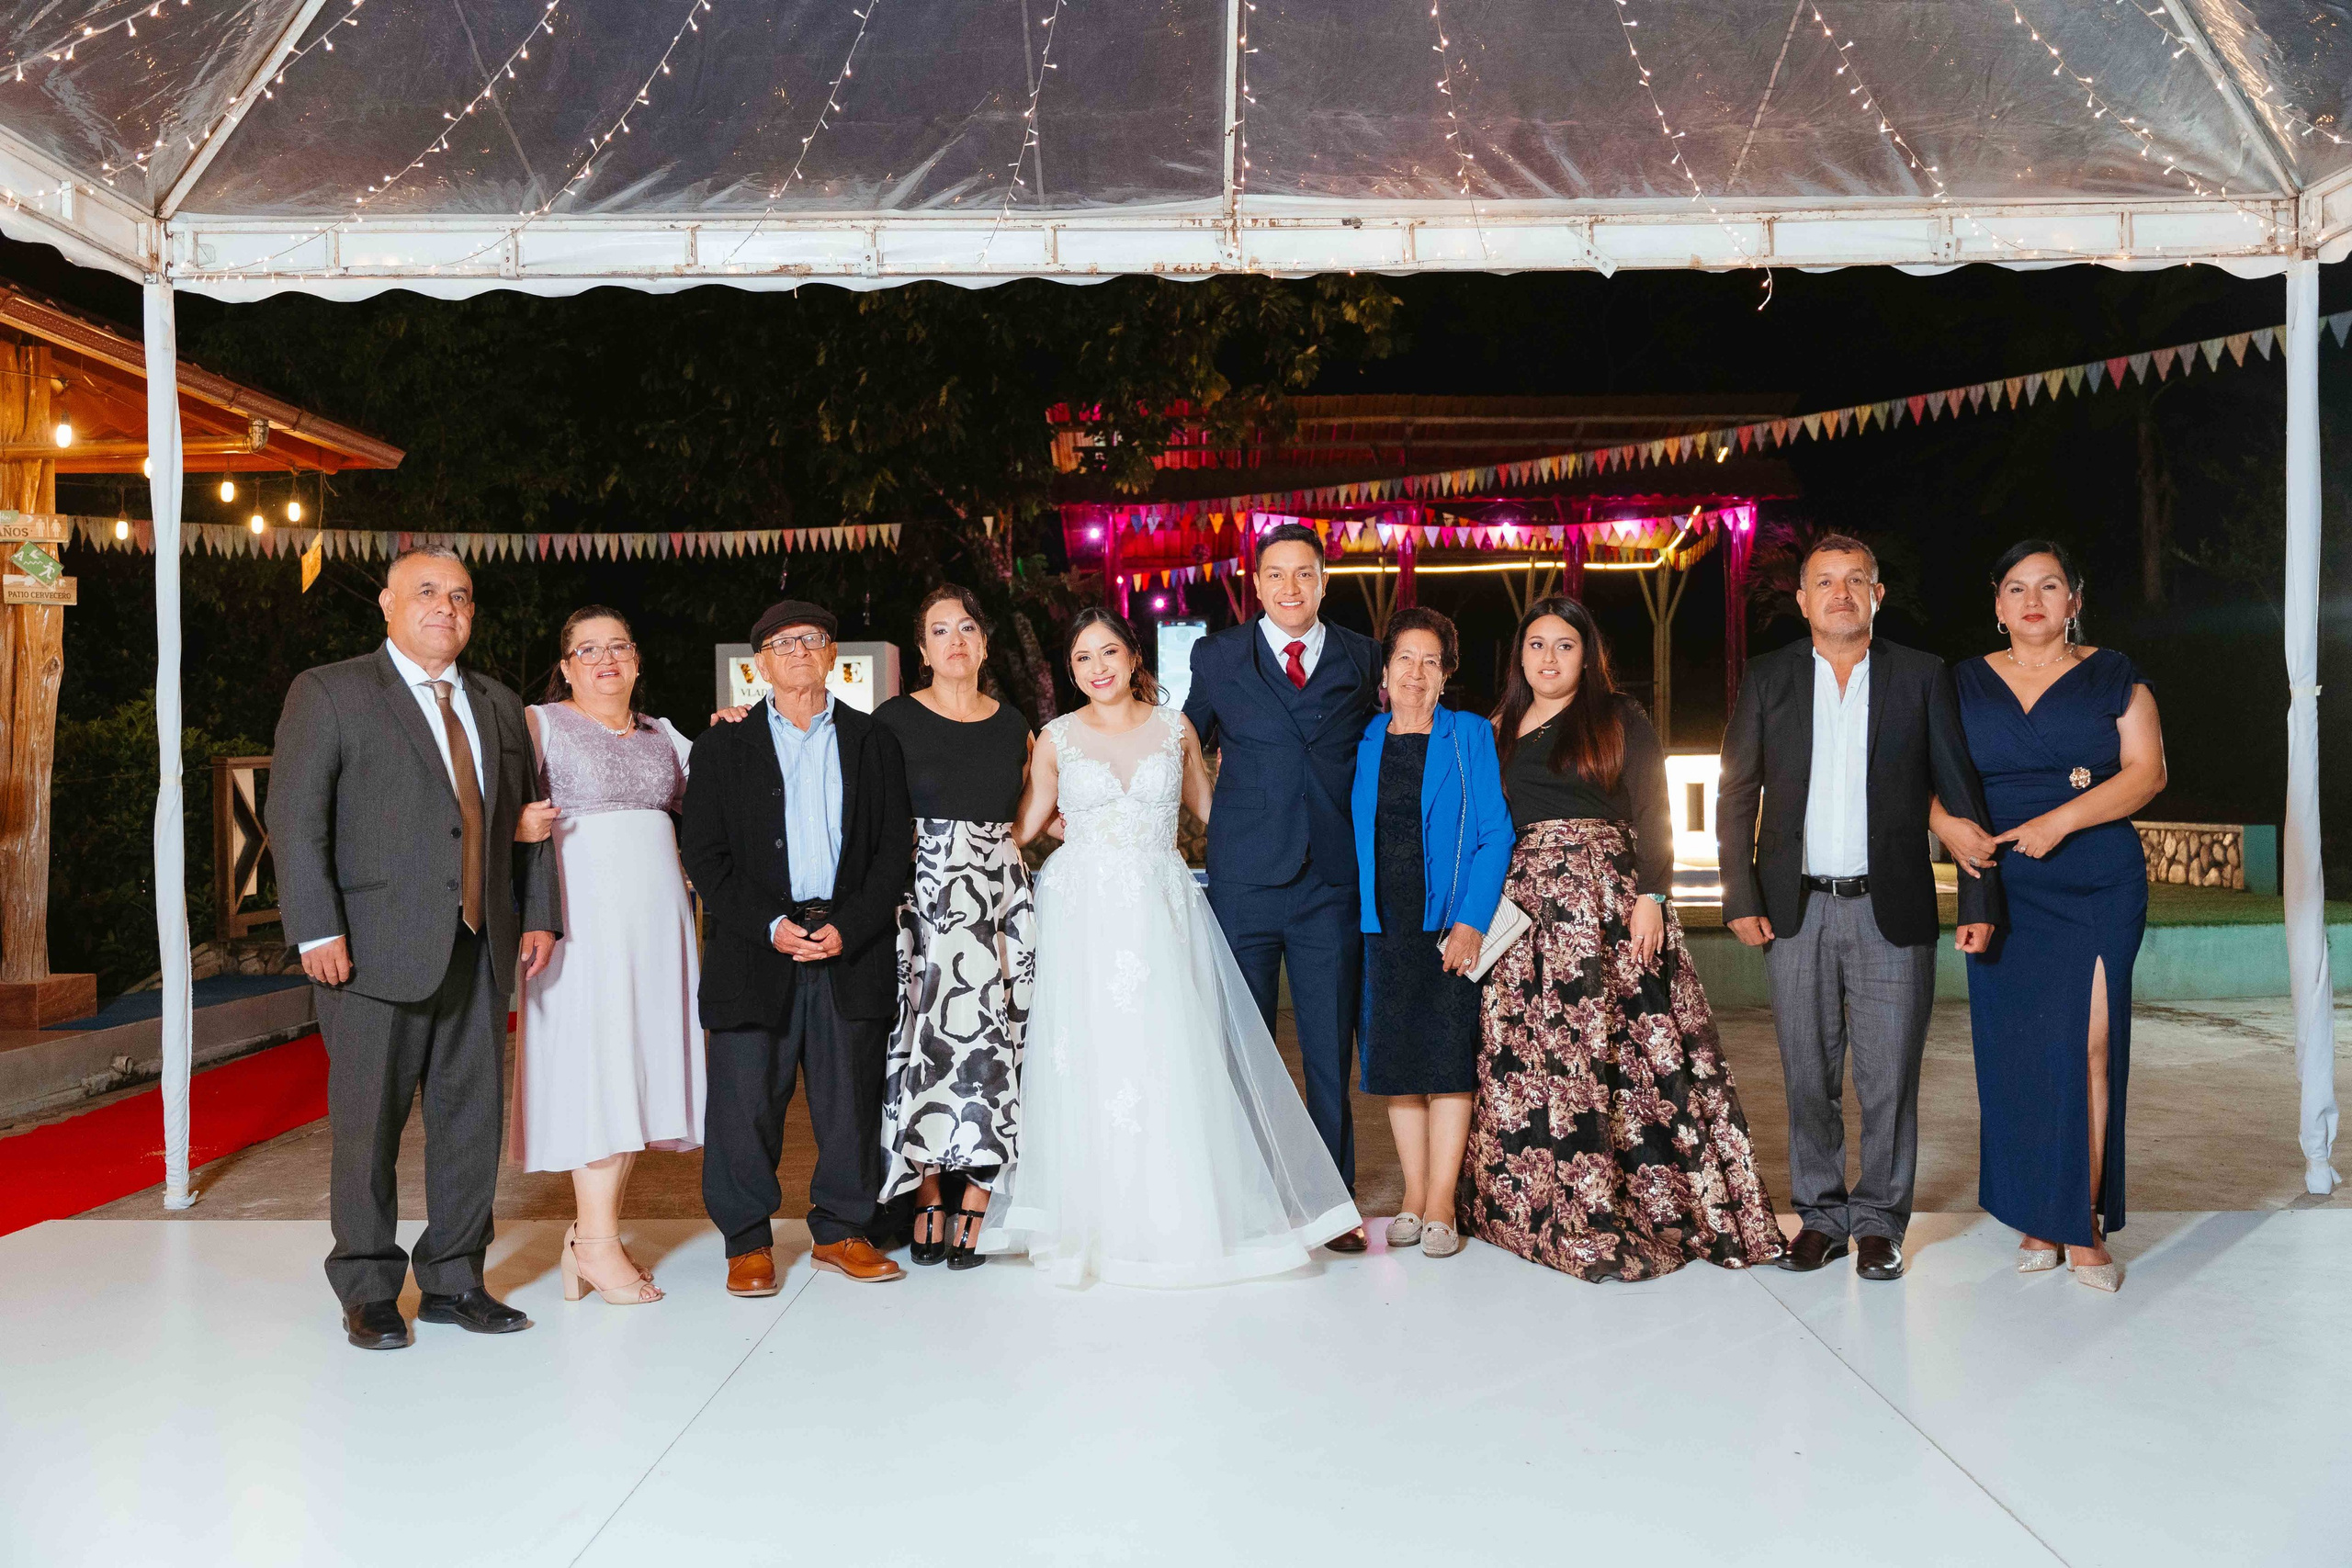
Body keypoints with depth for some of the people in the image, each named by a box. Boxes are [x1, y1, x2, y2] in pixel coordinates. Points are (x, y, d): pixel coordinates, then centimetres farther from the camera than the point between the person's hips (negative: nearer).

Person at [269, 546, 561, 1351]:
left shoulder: (499, 705, 16)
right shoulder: (329, 693, 1)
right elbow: (294, 817, -6)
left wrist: (539, 915, 8)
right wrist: (317, 930, -14)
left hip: (481, 949, 5)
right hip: (378, 948, -5)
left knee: (473, 1118, 8)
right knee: (368, 1123, 3)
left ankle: (453, 1281, 21)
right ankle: (368, 1292, 18)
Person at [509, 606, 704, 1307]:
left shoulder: (662, 735, 19)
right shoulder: (540, 725, 2)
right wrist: (518, 823, -26)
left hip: (657, 914, 6)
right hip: (585, 912, -6)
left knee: (639, 1065, 4)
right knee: (596, 1064, -8)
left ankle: (595, 1234, 13)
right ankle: (597, 1243, -2)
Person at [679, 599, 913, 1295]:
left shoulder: (873, 742, 11)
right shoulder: (722, 746, 9)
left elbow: (895, 850, 6)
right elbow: (703, 854, 2)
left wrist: (849, 929, -8)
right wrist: (770, 926, -11)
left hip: (853, 949, 1)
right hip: (753, 950, -1)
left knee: (851, 1100, 6)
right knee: (745, 1101, 0)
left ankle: (841, 1231, 21)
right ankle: (747, 1243, 15)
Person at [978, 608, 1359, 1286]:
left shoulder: (1175, 728, 7)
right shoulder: (1057, 738, 4)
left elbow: (1208, 805, 20)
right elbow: (1023, 826, 11)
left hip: (1161, 911, 1)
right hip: (1083, 917, 0)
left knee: (1173, 1061, -2)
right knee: (1089, 1064, -1)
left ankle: (1181, 1219, 11)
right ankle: (1094, 1222, 11)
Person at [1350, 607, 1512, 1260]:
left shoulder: (1470, 736, 1)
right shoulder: (1362, 744, 9)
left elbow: (1495, 833, -4)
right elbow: (1350, 837, 12)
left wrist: (1471, 922, -14)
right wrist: (1354, 918, 2)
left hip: (1449, 924, -3)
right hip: (1384, 926, 3)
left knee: (1447, 1057, -4)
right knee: (1395, 1059, 6)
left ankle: (1440, 1207, 4)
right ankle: (1413, 1201, 16)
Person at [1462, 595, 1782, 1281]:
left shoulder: (1619, 718, 5)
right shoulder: (1501, 730, 17)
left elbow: (1652, 814, -1)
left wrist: (1651, 895, -12)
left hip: (1609, 898, -4)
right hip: (1524, 907, 4)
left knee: (1619, 1045, -8)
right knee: (1525, 1057, 1)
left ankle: (1628, 1207, 1)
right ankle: (1554, 1210, 11)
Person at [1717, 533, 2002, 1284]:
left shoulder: (1922, 677, 4)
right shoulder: (1768, 679, 6)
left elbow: (1962, 794, 4)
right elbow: (1736, 794, 6)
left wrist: (1979, 901, -2)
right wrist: (1741, 899, -2)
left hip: (1891, 911, -1)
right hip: (1796, 910, 1)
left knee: (1889, 1077, 4)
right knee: (1808, 1077, 8)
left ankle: (1880, 1221, 19)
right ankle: (1822, 1213, 22)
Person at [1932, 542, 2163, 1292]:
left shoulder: (2114, 676, 6)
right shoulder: (1966, 683, 11)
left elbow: (2146, 770, -3)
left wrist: (2059, 820, -16)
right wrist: (1945, 822, -12)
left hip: (2099, 887, -2)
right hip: (2000, 891, 2)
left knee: (2087, 1047, -8)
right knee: (2013, 1053, 0)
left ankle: (2084, 1223, 1)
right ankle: (2039, 1218, 9)